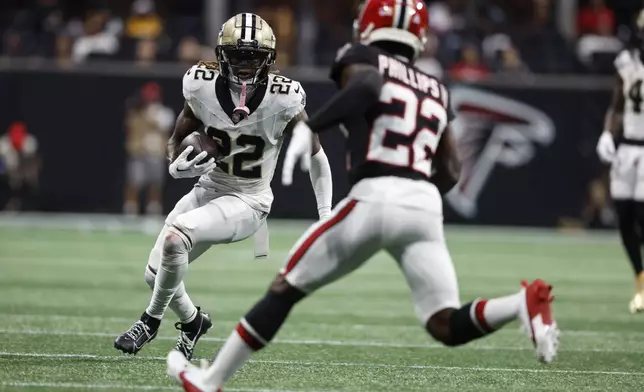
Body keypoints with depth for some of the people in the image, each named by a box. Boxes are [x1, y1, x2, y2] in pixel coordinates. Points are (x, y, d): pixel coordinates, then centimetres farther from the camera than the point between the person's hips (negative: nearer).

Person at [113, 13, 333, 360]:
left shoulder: (283, 100, -20)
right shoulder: (202, 87, -11)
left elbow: (316, 156, -5)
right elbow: (178, 139, 6)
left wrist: (326, 217, -6)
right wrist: (177, 166, -17)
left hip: (247, 202, -5)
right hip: (208, 190, 5)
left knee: (175, 235, -29)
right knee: (156, 274, 5)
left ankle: (151, 320, -8)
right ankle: (192, 321, 38)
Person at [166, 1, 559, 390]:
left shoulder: (363, 60, 11)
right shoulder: (436, 91, 26)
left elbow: (368, 86, -15)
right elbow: (450, 172, 25)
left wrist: (309, 127, -18)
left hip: (375, 199, -4)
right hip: (426, 206, 4)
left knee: (285, 289, 10)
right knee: (448, 326, 0)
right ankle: (525, 302, -29)